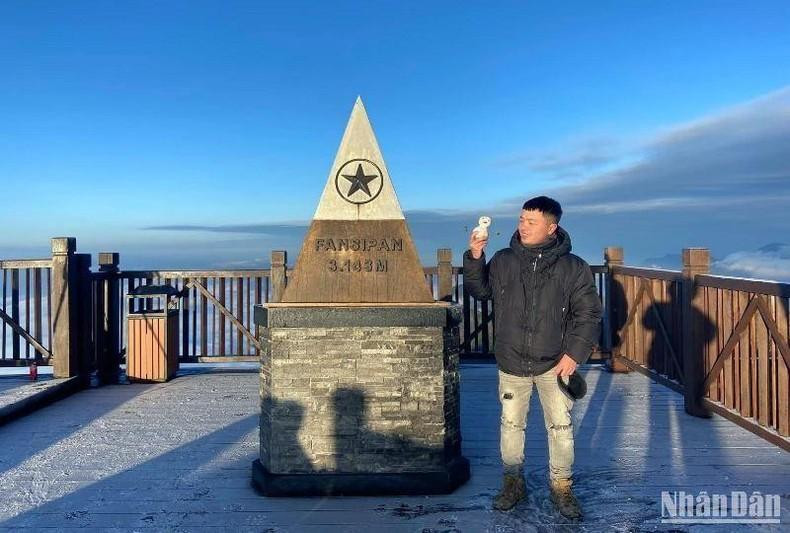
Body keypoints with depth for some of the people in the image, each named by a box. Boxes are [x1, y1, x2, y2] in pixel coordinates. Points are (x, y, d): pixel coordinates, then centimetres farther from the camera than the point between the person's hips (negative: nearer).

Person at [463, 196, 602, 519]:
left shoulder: (573, 267, -8)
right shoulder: (503, 261, -2)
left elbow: (589, 313, -4)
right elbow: (481, 291, 9)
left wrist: (574, 353, -10)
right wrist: (474, 259, -6)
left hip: (554, 364, -1)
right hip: (511, 364, 2)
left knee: (561, 427, 8)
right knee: (511, 425, 13)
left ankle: (561, 487, 28)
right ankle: (513, 483, 31)